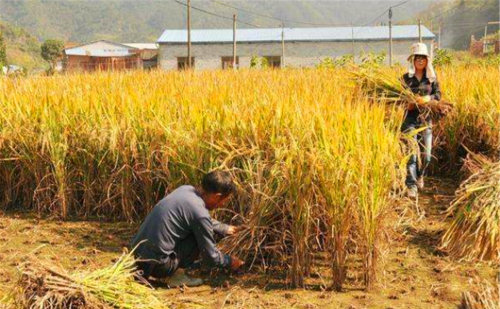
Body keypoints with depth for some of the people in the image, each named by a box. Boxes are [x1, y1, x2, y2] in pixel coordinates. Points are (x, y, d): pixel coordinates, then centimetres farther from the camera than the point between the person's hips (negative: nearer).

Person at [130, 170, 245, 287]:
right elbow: (210, 256, -5)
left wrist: (225, 229, 34)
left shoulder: (185, 189, 5)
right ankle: (175, 275, 1)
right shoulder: (199, 213, -18)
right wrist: (230, 262, 12)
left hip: (137, 254, 8)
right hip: (156, 265, -8)